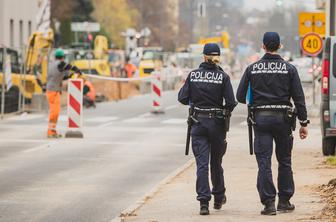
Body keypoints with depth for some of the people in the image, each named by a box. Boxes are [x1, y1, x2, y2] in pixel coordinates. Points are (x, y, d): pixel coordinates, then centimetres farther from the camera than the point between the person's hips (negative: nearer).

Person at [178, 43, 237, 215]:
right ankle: (218, 198, 31)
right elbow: (231, 102, -12)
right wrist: (225, 109, 9)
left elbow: (183, 98, -2)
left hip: (198, 123, 0)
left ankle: (204, 201, -12)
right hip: (217, 123, 0)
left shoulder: (193, 75, -2)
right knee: (216, 162, 16)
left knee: (201, 163, -2)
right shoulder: (222, 76, -7)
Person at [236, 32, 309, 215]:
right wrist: (304, 123, 2)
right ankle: (284, 201, 16)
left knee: (264, 162, -1)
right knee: (284, 161, 13)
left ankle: (269, 203, -7)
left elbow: (240, 97, 2)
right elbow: (298, 97, -3)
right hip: (283, 118, 0)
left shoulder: (252, 69, 1)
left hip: (261, 118, 0)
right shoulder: (289, 69, -1)